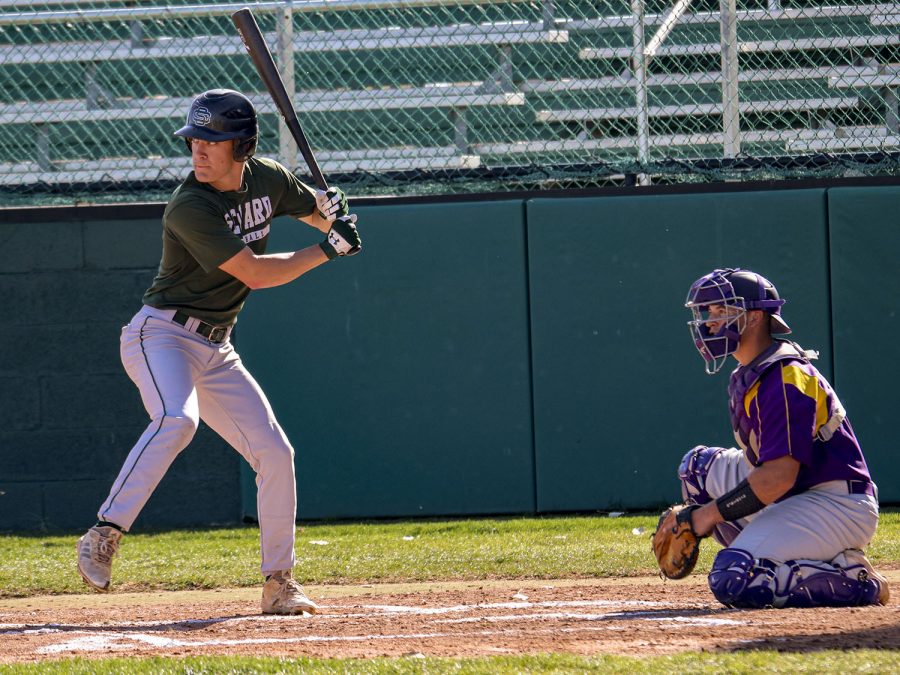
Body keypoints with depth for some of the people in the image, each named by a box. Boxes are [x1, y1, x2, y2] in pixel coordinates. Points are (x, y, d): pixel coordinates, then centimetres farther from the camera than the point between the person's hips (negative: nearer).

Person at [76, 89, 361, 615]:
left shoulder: (267, 179, 2)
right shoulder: (191, 207, -20)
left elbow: (326, 216, 19)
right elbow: (254, 273, -23)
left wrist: (331, 209, -6)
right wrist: (326, 251, -16)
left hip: (215, 350, 7)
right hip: (161, 335, -7)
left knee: (275, 452, 2)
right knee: (177, 419, -35)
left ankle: (280, 584, 13)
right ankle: (104, 536, -35)